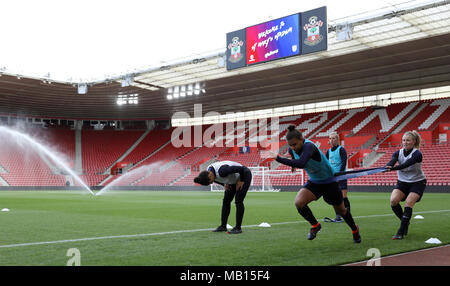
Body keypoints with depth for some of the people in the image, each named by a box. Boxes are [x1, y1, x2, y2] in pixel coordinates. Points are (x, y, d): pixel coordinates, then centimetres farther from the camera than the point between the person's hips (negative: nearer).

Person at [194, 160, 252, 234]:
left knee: (238, 201, -12)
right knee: (226, 201, 5)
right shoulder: (208, 173, -15)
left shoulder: (222, 171, -41)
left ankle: (238, 228, -5)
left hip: (244, 175, -8)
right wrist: (224, 184, -2)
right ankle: (223, 226, 13)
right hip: (234, 179, 8)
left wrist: (241, 181, -20)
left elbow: (241, 169, -34)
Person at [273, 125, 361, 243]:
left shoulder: (308, 146, -34)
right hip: (313, 182, 5)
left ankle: (355, 230, 43)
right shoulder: (292, 149, -11)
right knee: (299, 202, -21)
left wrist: (279, 159, -51)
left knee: (340, 210, 13)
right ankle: (315, 225, 5)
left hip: (329, 182, -5)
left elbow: (301, 163, -52)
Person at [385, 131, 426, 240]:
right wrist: (386, 167, -50)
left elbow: (406, 164, -37)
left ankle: (401, 232, -12)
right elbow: (391, 161, -25)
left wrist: (393, 168, -54)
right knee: (393, 201, -16)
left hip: (417, 183, -4)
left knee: (408, 204, -18)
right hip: (402, 182, 4)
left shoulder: (417, 154, -18)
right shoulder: (398, 153, -4)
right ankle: (405, 222, 9)